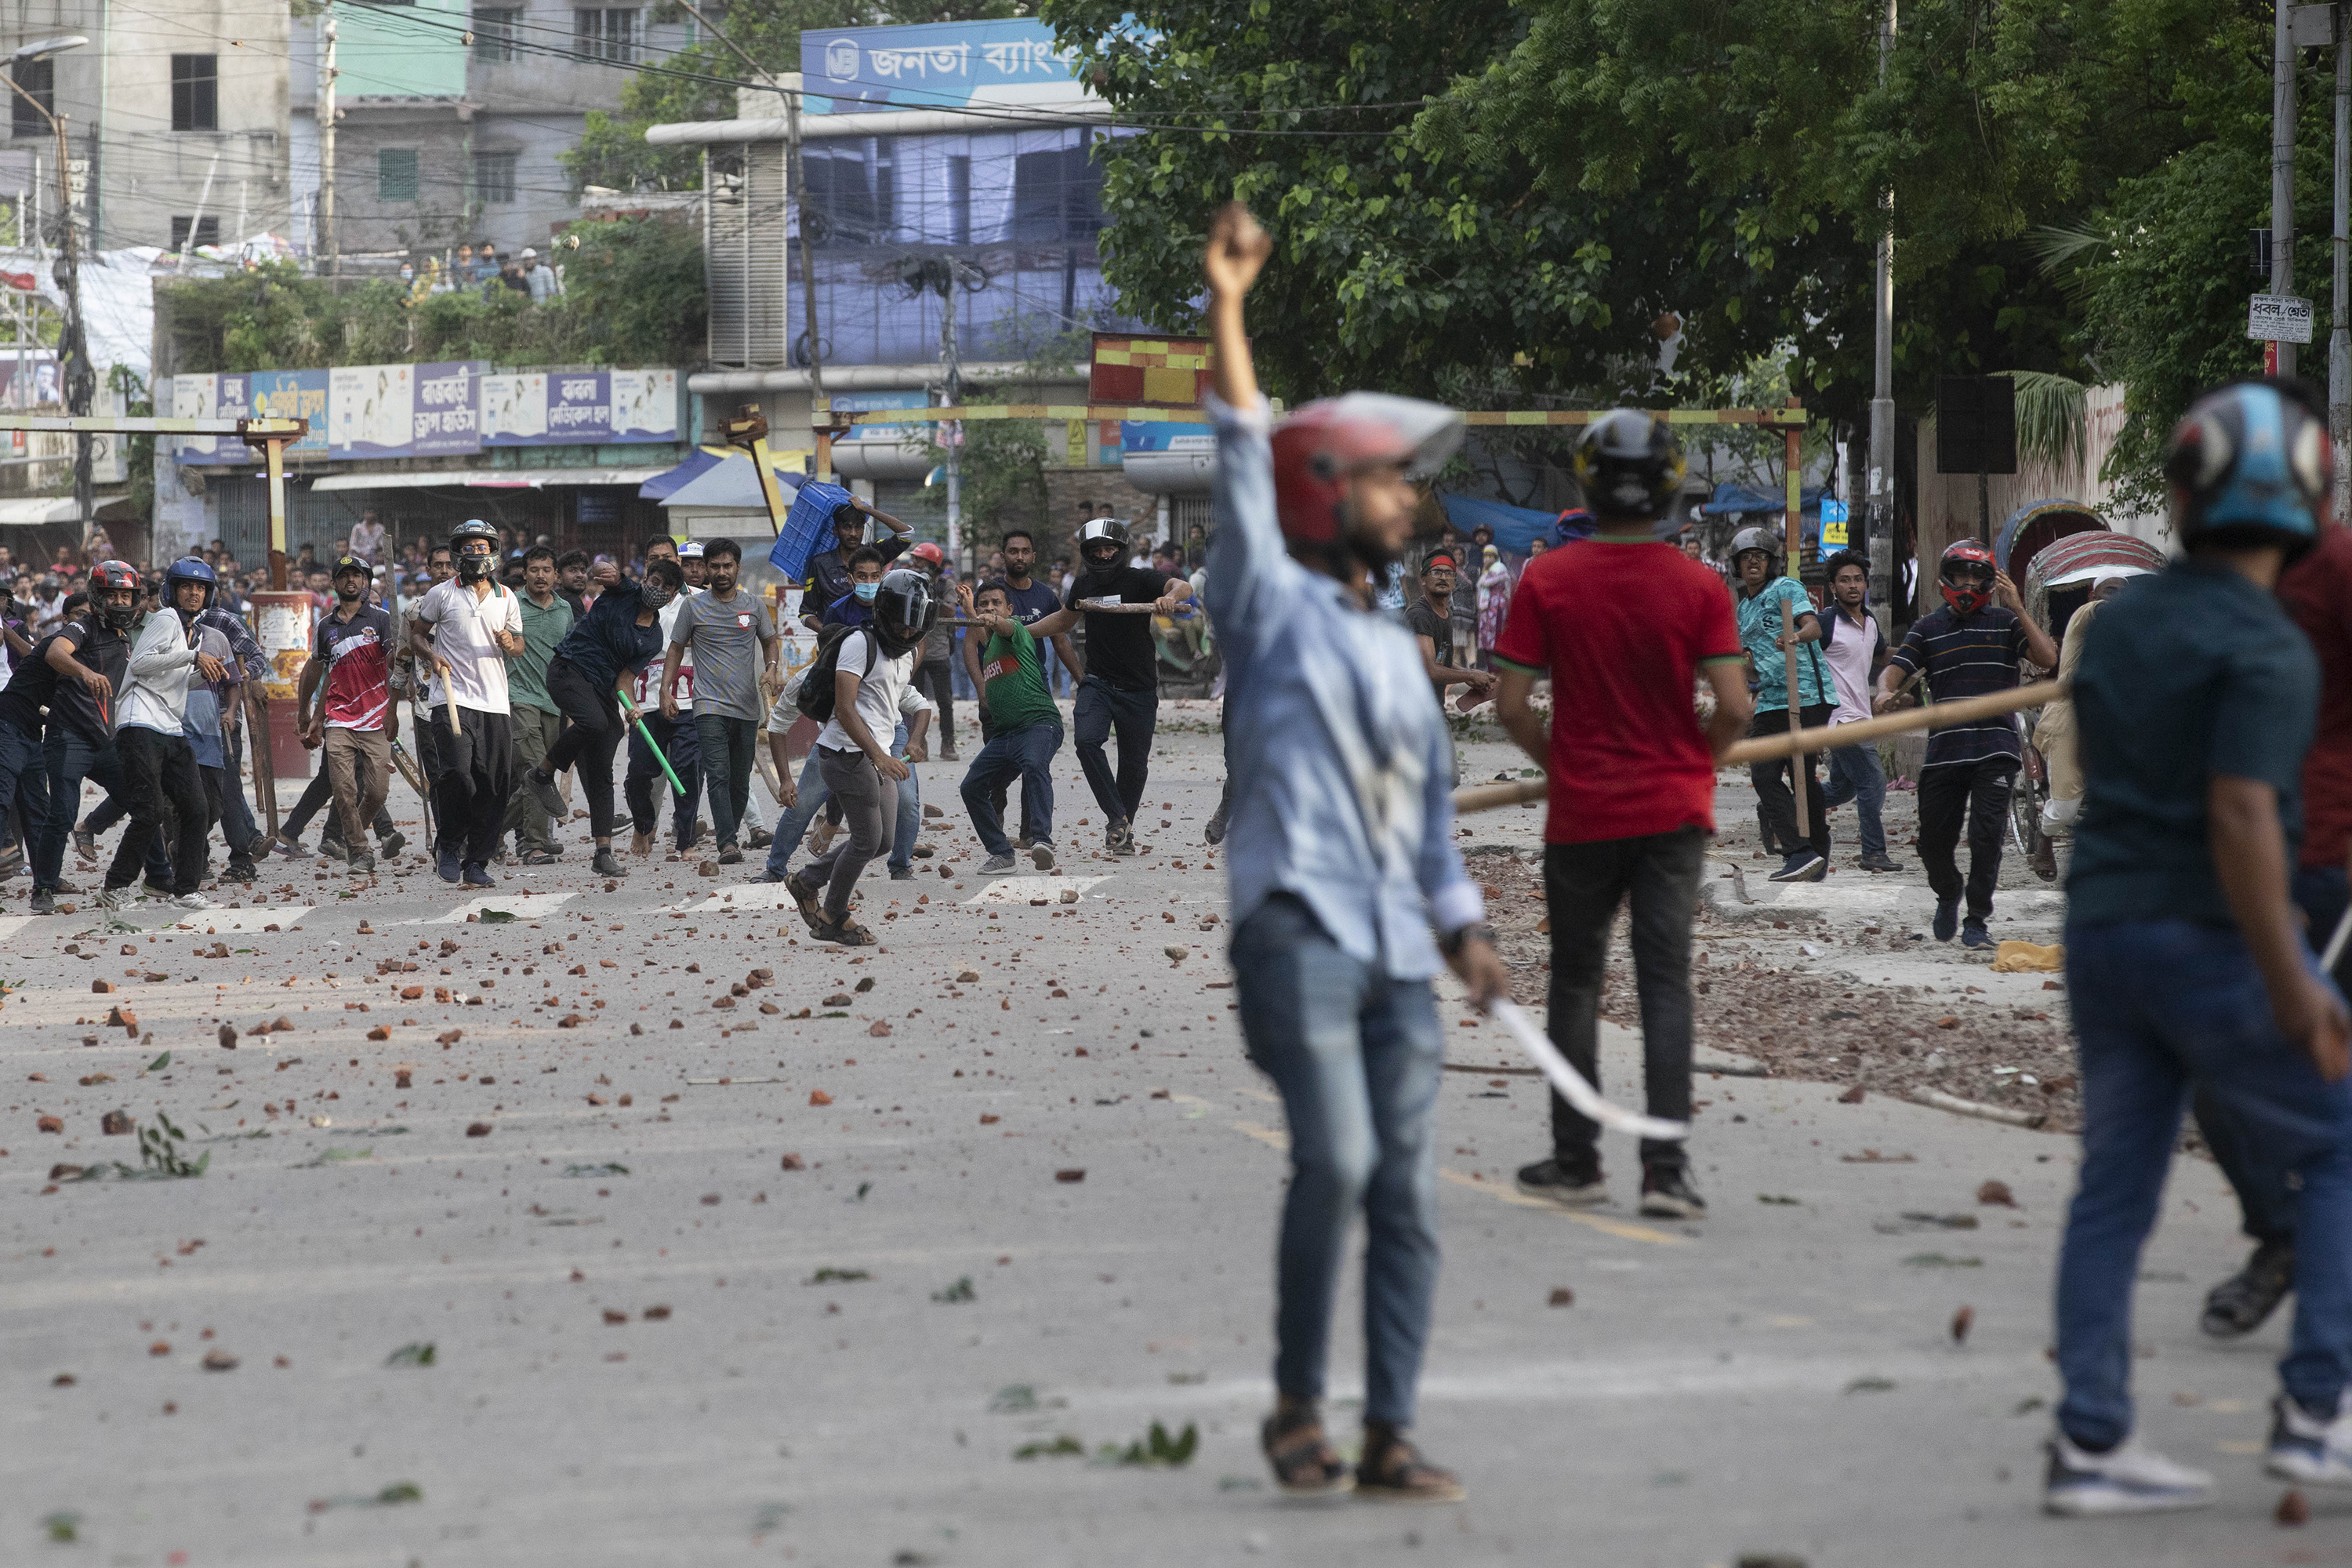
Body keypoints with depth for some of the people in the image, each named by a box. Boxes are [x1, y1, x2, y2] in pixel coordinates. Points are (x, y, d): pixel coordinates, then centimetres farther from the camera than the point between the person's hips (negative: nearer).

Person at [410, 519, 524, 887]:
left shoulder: (506, 598, 12)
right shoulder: (442, 594, 5)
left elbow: (520, 645, 20)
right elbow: (417, 635, 12)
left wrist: (510, 645, -3)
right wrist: (433, 656, -8)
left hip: (495, 704, 3)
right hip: (453, 701, -3)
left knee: (493, 787, -1)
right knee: (458, 774, -19)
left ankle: (477, 863, 7)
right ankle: (451, 846, 1)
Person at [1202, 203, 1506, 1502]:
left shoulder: (1396, 650, 22)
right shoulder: (1269, 602, 4)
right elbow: (1244, 461, -7)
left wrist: (1463, 924, 14)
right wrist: (1227, 314, -14)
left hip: (1397, 946, 6)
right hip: (1298, 921, -6)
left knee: (1407, 1190, 0)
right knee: (1336, 1160, -20)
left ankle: (1388, 1437, 4)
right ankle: (1297, 1404, -7)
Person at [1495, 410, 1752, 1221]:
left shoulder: (1546, 580, -6)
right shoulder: (1698, 586, -6)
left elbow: (1512, 705, -8)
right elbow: (1734, 708, -11)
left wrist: (1558, 761, 10)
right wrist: (1698, 758, 9)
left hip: (1582, 813, 0)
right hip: (1672, 811, 0)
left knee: (1576, 980, 13)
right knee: (1665, 982, 0)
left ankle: (1576, 1160, 18)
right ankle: (1665, 1165, -8)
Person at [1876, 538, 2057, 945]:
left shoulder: (2005, 622, 7)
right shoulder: (1929, 628, 12)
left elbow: (2048, 659, -6)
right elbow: (1894, 670, 5)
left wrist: (2018, 610, -13)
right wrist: (1885, 693, -19)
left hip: (1995, 750, -2)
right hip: (1943, 753, 2)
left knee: (1986, 836, -12)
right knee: (1934, 842, 6)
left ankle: (1976, 922, -2)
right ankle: (1947, 896, 36)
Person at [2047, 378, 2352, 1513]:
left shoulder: (2122, 621, 8)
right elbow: (2241, 815, -24)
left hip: (2101, 926, 7)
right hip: (2211, 939, -7)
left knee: (2114, 1185, 9)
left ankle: (2091, 1443, 7)